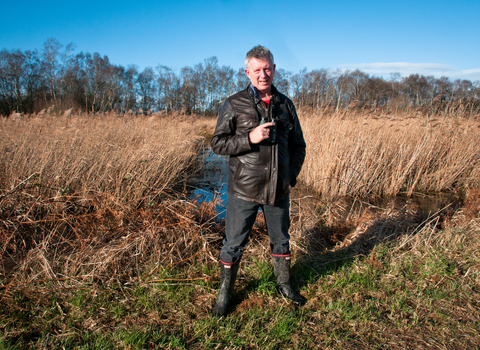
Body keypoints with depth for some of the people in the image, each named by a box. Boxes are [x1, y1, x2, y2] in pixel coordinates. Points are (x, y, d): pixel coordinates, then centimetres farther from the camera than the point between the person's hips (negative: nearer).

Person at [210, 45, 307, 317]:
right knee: (234, 244, 7)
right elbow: (218, 143, -7)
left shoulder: (286, 104, 7)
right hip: (244, 190, -3)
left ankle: (284, 284, 41)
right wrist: (250, 138, -20)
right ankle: (225, 292, 28)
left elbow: (298, 145, 15)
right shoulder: (235, 104, -4)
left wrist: (292, 174, 5)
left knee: (281, 240, 19)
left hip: (279, 190, 4)